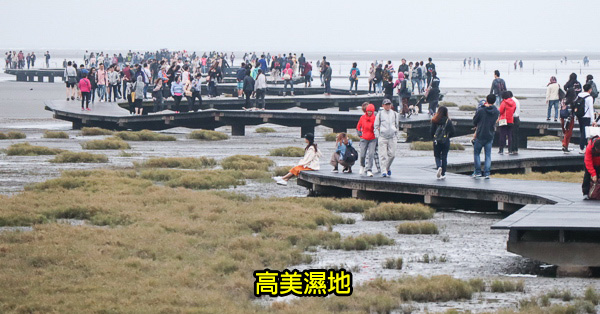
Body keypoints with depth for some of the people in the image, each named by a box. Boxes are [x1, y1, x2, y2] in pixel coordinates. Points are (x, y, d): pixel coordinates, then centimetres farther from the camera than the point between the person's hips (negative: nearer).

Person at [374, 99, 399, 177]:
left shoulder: (394, 114, 13)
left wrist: (396, 136, 16)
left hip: (392, 137, 2)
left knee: (392, 154, 0)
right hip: (382, 137, -2)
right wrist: (377, 136, 0)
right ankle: (384, 171, -8)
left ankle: (388, 168, 22)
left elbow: (396, 126, 20)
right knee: (383, 155, -8)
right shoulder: (380, 114, 6)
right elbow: (376, 126, 8)